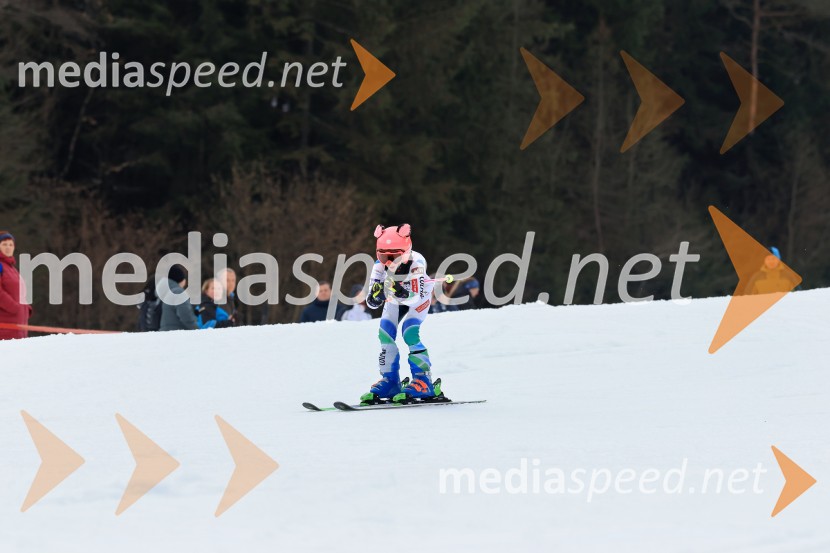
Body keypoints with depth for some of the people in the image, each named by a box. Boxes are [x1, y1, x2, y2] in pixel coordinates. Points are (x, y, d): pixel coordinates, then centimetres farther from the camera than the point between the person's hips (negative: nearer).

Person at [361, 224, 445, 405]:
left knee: (410, 333, -22)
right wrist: (375, 296, -49)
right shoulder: (380, 266, -30)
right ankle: (390, 381, 5)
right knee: (385, 334, -8)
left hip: (419, 297, -4)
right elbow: (372, 303, -27)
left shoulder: (416, 263, -40)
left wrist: (402, 294, -59)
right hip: (394, 300, 4)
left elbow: (417, 298, -41)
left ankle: (423, 381, -17)